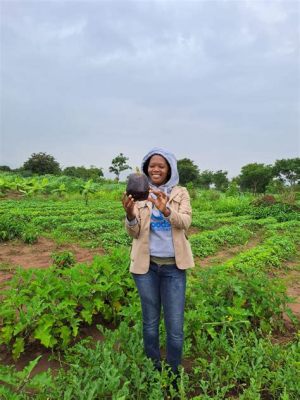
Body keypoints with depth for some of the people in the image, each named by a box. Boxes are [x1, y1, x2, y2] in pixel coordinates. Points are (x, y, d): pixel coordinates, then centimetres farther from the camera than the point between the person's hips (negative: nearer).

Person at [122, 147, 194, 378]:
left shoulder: (180, 193, 1)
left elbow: (185, 223, -15)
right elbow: (133, 232, -6)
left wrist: (166, 210, -35)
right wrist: (130, 214, -29)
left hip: (173, 267, 0)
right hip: (147, 265, 1)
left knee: (175, 325, 5)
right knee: (150, 322, 14)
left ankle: (173, 372, 29)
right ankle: (153, 370, 36)